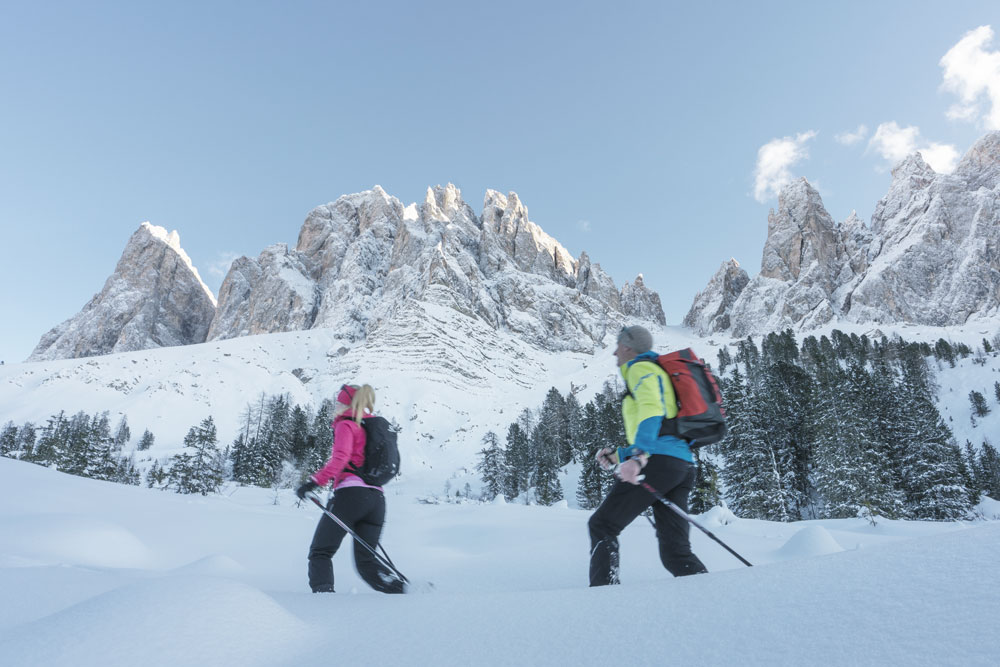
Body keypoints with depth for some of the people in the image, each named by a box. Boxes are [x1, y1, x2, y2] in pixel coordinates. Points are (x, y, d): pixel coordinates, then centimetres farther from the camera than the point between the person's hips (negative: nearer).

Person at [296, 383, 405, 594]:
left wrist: (314, 481, -21)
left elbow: (340, 458, -16)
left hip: (350, 493, -7)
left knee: (320, 552, 5)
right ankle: (400, 589, -9)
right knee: (365, 560, 12)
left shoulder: (346, 425, 1)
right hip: (377, 498, 7)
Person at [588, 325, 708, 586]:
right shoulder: (659, 375, 32)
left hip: (659, 462, -9)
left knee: (602, 526, -2)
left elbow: (652, 411, -18)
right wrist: (617, 455, 27)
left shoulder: (641, 368, 3)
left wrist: (636, 457, -29)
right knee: (675, 550, 7)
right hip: (684, 465, 10)